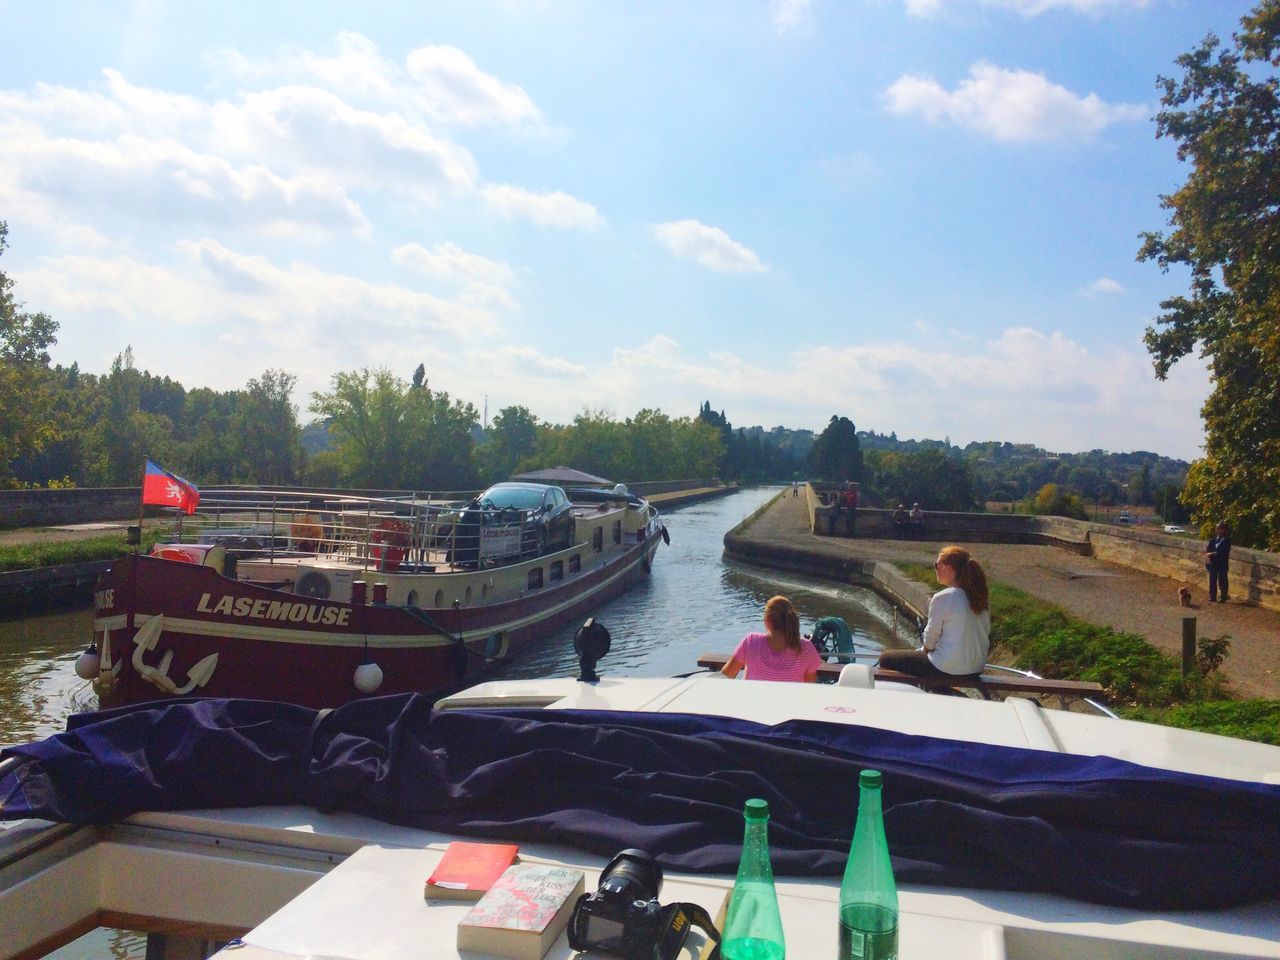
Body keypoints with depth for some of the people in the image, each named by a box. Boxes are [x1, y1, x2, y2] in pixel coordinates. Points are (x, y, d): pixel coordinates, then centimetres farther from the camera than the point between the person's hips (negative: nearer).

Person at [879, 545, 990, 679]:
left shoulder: (943, 598, -18)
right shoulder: (979, 597, 3)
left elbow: (931, 634, -11)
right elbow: (986, 632, 10)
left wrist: (926, 648, 13)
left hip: (948, 669, -8)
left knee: (886, 658, 5)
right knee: (919, 652, 34)